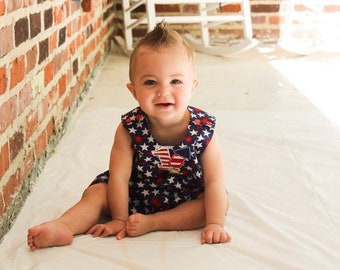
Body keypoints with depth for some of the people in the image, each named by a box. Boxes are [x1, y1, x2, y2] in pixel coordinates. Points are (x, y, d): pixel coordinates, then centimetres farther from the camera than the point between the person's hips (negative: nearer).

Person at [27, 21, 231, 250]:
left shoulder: (204, 129, -24)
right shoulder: (130, 128, -24)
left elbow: (215, 181, -22)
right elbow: (119, 176, -19)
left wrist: (215, 224, -30)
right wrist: (119, 219, -17)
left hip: (187, 198, 0)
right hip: (137, 194, 1)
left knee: (221, 201, -22)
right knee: (97, 192, -11)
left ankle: (151, 223, -27)